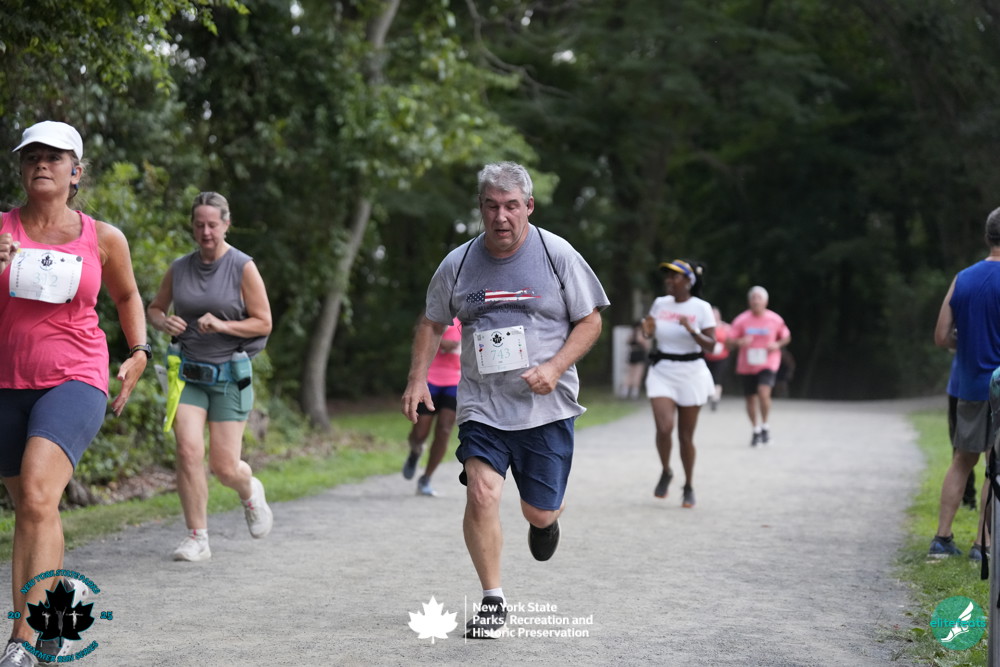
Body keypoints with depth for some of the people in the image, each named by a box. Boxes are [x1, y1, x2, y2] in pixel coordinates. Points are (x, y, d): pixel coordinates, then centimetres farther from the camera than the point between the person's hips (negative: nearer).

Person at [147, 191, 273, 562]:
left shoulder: (243, 268, -5)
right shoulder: (179, 269, 5)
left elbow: (263, 323, -4)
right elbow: (154, 308, 19)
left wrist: (223, 325, -19)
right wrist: (163, 322, -5)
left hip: (229, 375, -3)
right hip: (188, 374, 3)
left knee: (224, 467, -2)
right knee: (188, 451, -15)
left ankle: (250, 491, 35)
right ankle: (197, 538, -5)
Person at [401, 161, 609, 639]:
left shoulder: (556, 254, -5)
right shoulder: (458, 264, 1)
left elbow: (591, 319, 1)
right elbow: (432, 323, 15)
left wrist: (554, 368, -13)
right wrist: (417, 379, 3)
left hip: (546, 406, -1)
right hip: (482, 406, 1)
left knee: (540, 512, 5)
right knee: (481, 493, -18)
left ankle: (546, 520, 46)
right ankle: (492, 601, -2)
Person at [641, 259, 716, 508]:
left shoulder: (701, 308, -6)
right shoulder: (660, 303, 4)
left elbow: (711, 345, -10)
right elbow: (647, 334, 19)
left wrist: (692, 330, -27)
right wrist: (647, 329, -5)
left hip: (690, 374, -2)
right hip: (661, 373, 2)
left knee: (686, 436, 3)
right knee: (664, 427, -16)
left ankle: (689, 487, 23)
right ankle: (666, 472, 12)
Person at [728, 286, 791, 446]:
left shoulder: (775, 320, -3)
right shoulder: (741, 320, -4)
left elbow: (786, 337, 12)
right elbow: (730, 343, -2)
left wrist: (777, 345, -9)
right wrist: (739, 342, -24)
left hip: (768, 364, -2)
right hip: (747, 365, 2)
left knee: (763, 392, -23)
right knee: (751, 398, 7)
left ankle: (765, 426, -2)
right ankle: (756, 430, 28)